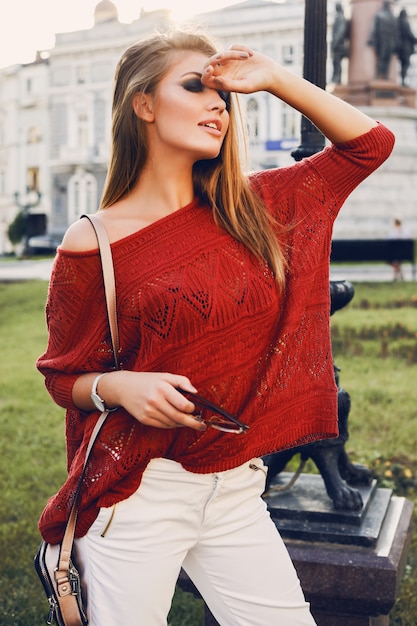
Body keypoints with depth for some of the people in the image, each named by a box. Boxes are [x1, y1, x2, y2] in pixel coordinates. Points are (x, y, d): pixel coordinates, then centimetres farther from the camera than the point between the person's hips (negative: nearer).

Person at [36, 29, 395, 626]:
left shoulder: (252, 208, 4)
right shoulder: (94, 242, -8)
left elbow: (369, 144, 9)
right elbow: (64, 377, 1)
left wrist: (274, 77, 0)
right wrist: (119, 386, -20)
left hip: (237, 490, 4)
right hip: (139, 493, -4)